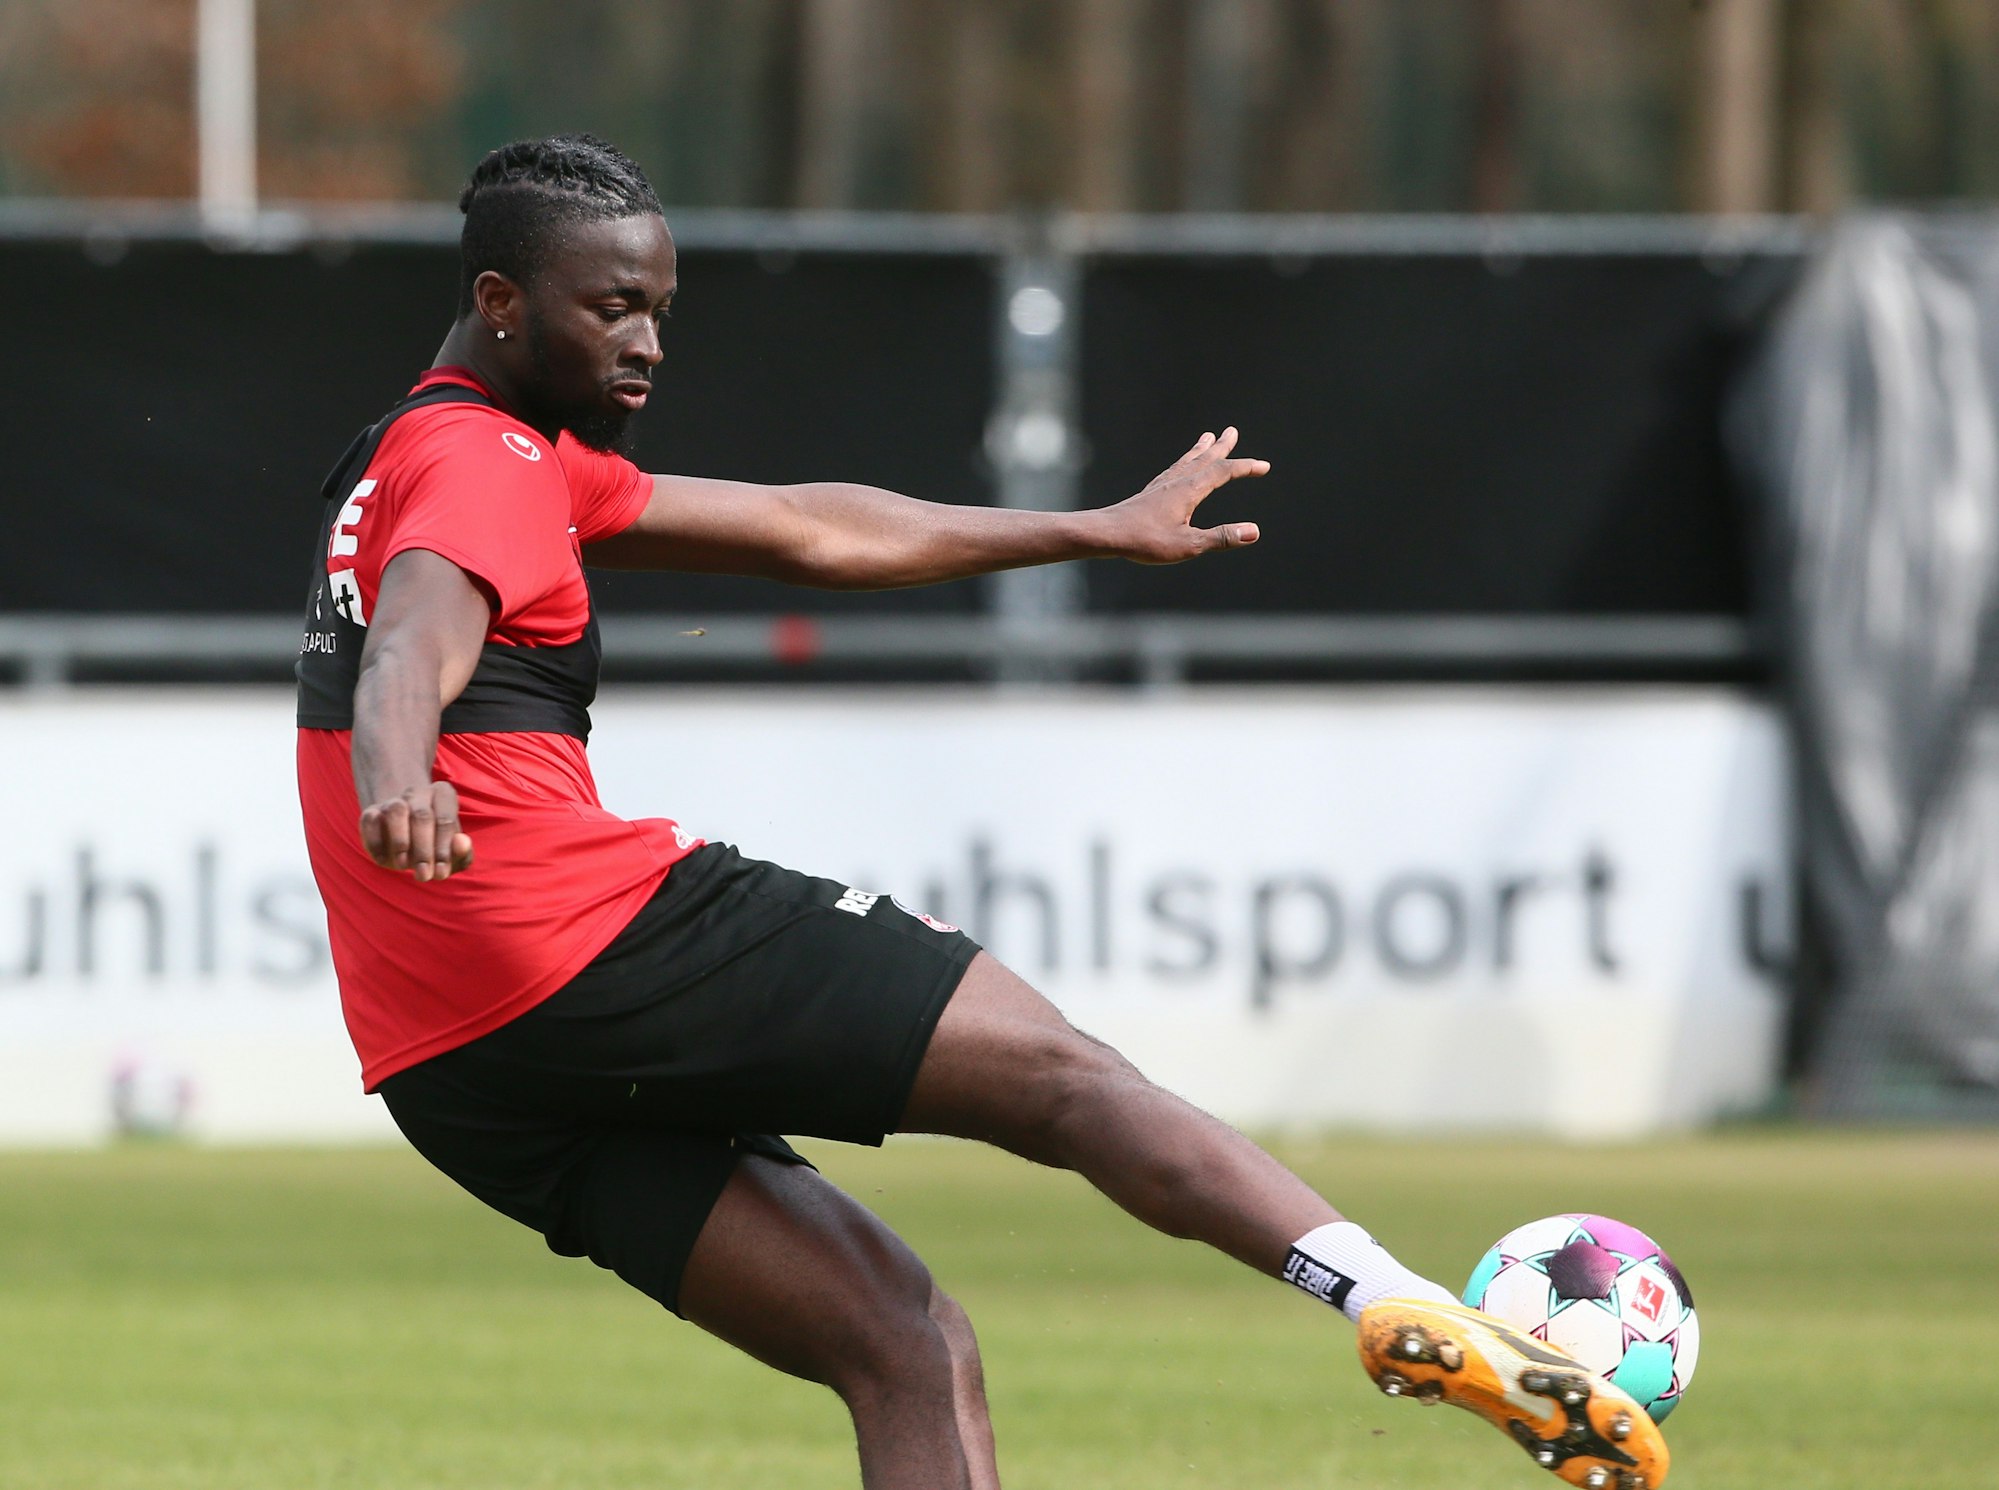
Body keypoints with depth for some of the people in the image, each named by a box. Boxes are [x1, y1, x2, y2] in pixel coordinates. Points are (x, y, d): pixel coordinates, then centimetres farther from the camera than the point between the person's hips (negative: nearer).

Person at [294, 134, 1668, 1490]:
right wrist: (394, 787, -51)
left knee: (908, 1354, 5)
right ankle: (1416, 1317, -26)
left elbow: (809, 532, 28)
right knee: (1060, 1075, -9)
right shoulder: (479, 459, -6)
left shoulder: (521, 457, 26)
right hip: (596, 929, -9)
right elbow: (416, 642, -28)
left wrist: (1102, 532, 29)